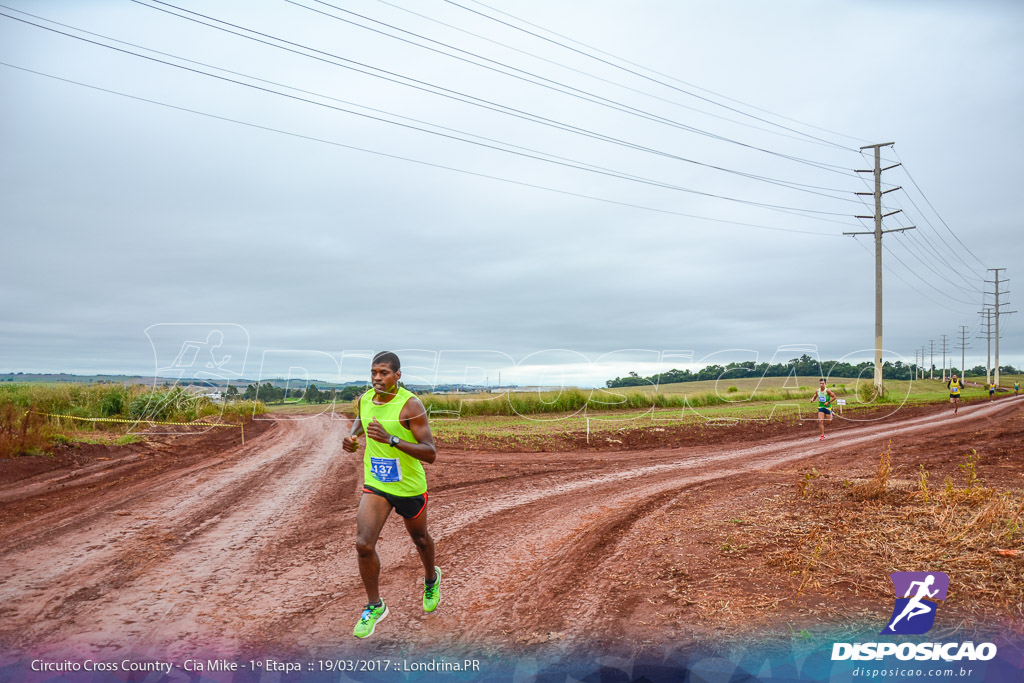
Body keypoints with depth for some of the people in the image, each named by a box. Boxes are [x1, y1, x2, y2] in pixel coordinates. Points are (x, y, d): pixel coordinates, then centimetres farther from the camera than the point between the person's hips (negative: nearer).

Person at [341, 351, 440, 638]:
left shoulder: (410, 405, -22)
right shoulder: (364, 400, -5)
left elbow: (430, 454, -27)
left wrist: (392, 439, -37)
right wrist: (352, 437, 0)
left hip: (410, 487, -3)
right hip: (375, 485, 3)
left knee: (420, 539, 20)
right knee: (363, 544, -12)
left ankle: (431, 579, 53)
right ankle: (374, 606, 10)